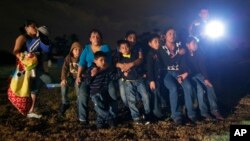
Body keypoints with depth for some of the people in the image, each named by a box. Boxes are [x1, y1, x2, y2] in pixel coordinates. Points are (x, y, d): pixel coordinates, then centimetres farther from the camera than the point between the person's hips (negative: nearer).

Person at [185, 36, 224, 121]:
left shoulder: (198, 54, 3)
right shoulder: (185, 55, -10)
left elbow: (202, 67, -2)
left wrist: (206, 78, -12)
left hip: (198, 74, 5)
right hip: (190, 76, -5)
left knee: (209, 86, -19)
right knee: (200, 89, -27)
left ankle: (214, 110, -18)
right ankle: (204, 112, -21)